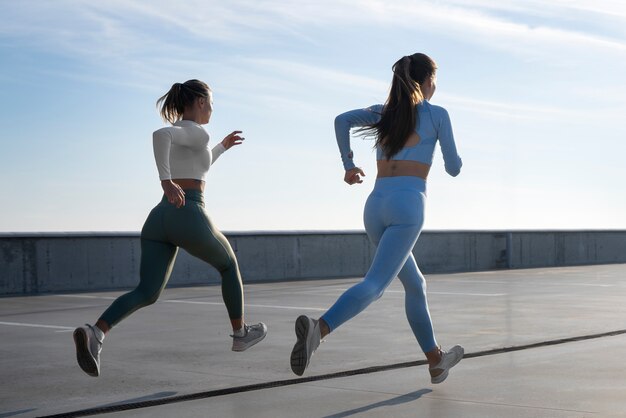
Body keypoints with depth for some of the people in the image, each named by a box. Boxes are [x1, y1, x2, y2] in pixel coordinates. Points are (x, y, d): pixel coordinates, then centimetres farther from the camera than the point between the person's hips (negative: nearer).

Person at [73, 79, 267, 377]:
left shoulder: (173, 134, 25)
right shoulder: (197, 132, -3)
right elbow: (159, 134, -24)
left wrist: (223, 147, 48)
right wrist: (166, 182, -28)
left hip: (159, 219, 7)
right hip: (189, 218, -7)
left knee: (147, 294, -4)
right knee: (228, 265, 22)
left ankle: (95, 332, -30)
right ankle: (240, 334, 33)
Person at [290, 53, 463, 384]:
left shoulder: (384, 111, 18)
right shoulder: (436, 114, 7)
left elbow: (342, 119, 2)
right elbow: (453, 168, 11)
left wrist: (348, 164, 11)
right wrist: (454, 154, 33)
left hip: (375, 205, 7)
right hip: (408, 204, -6)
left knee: (414, 284, 21)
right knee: (375, 284, -19)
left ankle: (436, 362, 31)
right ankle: (319, 328, -44)